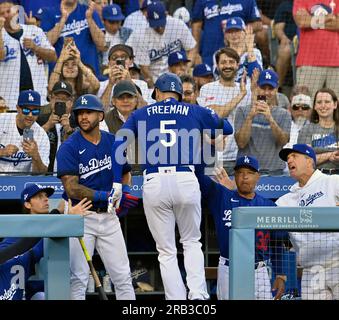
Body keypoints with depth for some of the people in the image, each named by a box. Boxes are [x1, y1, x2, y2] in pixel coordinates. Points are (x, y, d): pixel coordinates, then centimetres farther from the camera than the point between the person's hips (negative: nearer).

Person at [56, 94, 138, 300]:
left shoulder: (114, 142, 5)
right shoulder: (69, 147, -8)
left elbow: (126, 172, 20)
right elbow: (72, 189, -16)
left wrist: (124, 190, -3)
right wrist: (106, 196, -22)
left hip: (109, 217, 4)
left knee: (122, 276, 4)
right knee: (78, 277, -5)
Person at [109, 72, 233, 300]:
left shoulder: (140, 114, 16)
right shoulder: (195, 112, 15)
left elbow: (118, 144, 4)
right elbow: (228, 128, 26)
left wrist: (117, 183, 0)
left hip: (154, 183, 0)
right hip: (186, 179, 0)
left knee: (167, 251, 8)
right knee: (191, 241, 18)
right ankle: (198, 292, -3)